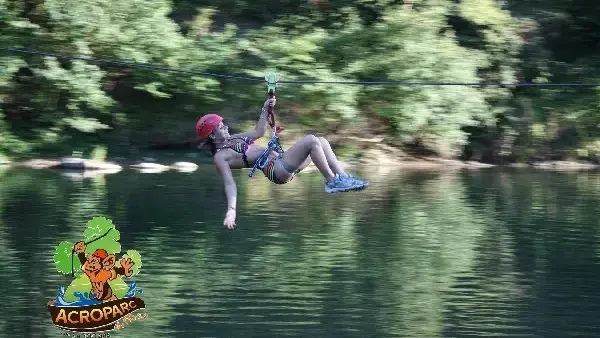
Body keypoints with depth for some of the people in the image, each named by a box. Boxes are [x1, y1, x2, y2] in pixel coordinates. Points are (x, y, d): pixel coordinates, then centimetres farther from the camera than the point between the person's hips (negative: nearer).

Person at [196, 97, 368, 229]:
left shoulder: (232, 139, 21)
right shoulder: (220, 157, -6)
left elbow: (258, 132, 32)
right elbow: (229, 183, -16)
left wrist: (265, 109, 25)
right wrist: (231, 209, -30)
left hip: (282, 162, 10)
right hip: (277, 170, -10)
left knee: (321, 141, 3)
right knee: (311, 140, -22)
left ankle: (343, 177, -2)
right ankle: (332, 182, -18)